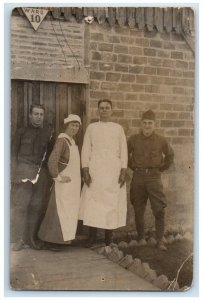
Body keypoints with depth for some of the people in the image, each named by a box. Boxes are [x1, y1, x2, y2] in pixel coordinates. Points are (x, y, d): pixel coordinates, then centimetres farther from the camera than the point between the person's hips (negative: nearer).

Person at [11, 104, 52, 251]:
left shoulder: (48, 132, 10)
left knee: (37, 206, 1)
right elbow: (14, 153, 5)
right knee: (20, 204, -4)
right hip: (24, 170, -1)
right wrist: (15, 172, -5)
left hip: (41, 172, 1)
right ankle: (21, 238, 5)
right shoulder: (22, 131, 8)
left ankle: (32, 238, 12)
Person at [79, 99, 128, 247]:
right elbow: (86, 150, 6)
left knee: (112, 202, -1)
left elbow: (123, 150, 7)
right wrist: (85, 171, -4)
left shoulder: (118, 128, 11)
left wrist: (123, 171, -2)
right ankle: (92, 236, 5)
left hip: (113, 171, 0)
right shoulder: (91, 127, 10)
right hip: (95, 170, 0)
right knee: (93, 202, -4)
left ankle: (109, 236, 9)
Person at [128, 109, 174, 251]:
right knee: (138, 210, 7)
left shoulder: (161, 140, 0)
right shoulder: (133, 139, 1)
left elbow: (170, 155, 16)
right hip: (138, 177, 1)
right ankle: (141, 238, 21)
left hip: (154, 177, -1)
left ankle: (160, 240, 5)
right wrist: (133, 166, 9)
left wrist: (162, 168, 9)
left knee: (159, 210, -5)